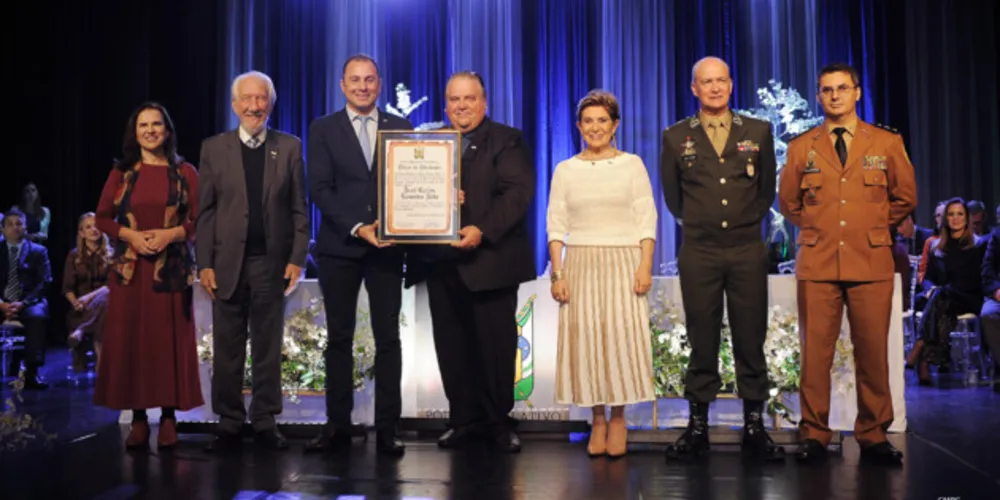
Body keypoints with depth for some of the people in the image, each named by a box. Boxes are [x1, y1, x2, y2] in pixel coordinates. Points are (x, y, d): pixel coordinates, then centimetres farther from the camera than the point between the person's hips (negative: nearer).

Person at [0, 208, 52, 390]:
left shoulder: (38, 251, 11)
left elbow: (44, 282, 0)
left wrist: (23, 303, -15)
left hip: (29, 302, -1)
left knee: (37, 316, -36)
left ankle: (31, 373, -36)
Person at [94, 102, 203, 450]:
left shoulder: (185, 172, 5)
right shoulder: (121, 172, 9)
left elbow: (200, 219, 2)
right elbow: (102, 218, 8)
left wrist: (171, 234, -14)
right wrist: (130, 235, -9)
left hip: (172, 269, -1)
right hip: (130, 269, 2)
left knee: (170, 341, -1)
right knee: (129, 340, -1)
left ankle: (169, 418, 5)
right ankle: (138, 419, 7)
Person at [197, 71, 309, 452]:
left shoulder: (289, 147, 5)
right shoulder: (214, 148, 5)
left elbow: (299, 209, 3)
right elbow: (204, 211, 3)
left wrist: (297, 258, -6)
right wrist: (204, 264, -4)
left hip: (272, 261, 0)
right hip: (227, 262, 0)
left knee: (268, 346, 7)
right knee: (227, 349, 6)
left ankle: (265, 422, 16)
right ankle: (229, 423, 17)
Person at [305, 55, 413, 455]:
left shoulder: (400, 128, 9)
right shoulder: (323, 129, 5)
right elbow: (320, 189, -4)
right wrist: (357, 228, -15)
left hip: (387, 245, 1)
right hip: (339, 247, 0)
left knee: (388, 338, 1)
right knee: (339, 338, 6)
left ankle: (387, 429, 7)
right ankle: (338, 425, 14)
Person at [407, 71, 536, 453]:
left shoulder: (507, 141, 2)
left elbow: (517, 192, -11)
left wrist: (483, 230, -23)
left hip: (490, 260, -4)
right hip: (441, 261, 4)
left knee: (495, 345, 2)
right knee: (451, 345, 7)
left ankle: (498, 422, 15)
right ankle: (463, 419, 18)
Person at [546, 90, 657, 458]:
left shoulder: (632, 164, 5)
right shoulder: (565, 170, 9)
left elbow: (647, 220, 1)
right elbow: (556, 225, 6)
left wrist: (645, 266, -9)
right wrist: (557, 273, -4)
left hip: (624, 262, -1)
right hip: (581, 265, 1)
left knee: (622, 336, -5)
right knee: (585, 337, -2)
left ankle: (618, 417, 8)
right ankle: (597, 419, 9)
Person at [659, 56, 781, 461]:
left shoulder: (758, 132, 8)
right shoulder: (676, 137, 6)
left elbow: (767, 188, 16)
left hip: (747, 250, 1)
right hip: (699, 253, 0)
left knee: (751, 340, 3)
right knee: (702, 341, 3)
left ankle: (754, 427, 11)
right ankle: (697, 426, 10)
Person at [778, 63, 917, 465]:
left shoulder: (887, 143, 8)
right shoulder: (801, 148, 9)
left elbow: (904, 197, 15)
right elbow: (788, 202, 17)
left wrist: (873, 229, 13)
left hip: (871, 263, 0)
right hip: (817, 264, 0)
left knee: (873, 352, 1)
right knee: (815, 351, -1)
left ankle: (873, 436, 12)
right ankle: (814, 434, 7)